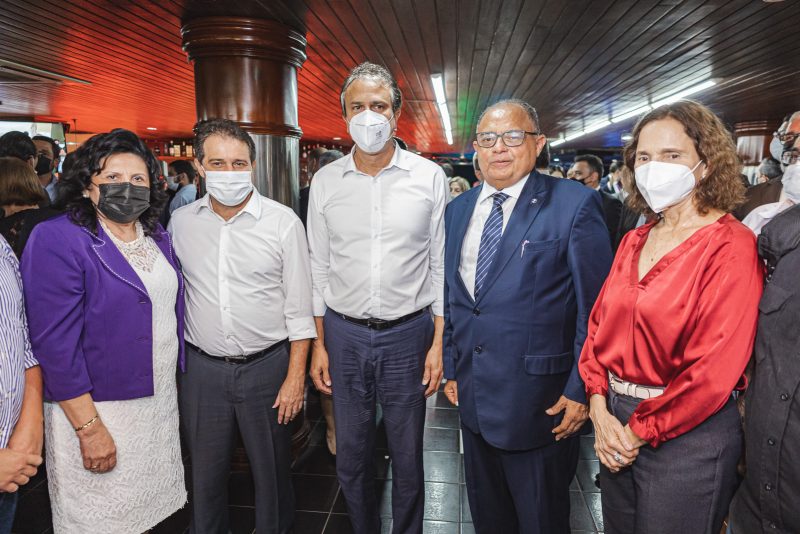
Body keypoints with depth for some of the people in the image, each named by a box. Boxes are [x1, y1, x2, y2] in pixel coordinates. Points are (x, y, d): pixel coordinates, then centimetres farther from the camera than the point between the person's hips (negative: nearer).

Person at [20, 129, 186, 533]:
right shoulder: (57, 239, -16)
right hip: (96, 408, -6)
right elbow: (55, 344, -19)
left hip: (161, 401, 6)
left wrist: (174, 383, 11)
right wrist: (89, 428, -18)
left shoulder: (158, 238, 5)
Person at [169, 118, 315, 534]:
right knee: (205, 472, 18)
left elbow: (298, 309, -7)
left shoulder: (283, 222, -9)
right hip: (201, 368, 3)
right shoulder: (180, 222, 0)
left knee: (271, 470, 15)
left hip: (267, 365, -2)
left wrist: (295, 376, -8)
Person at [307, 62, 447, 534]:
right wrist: (318, 343, 4)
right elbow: (319, 268, 5)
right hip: (344, 335, 2)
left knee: (407, 457, 14)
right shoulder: (325, 181, 1)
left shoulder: (430, 177, -4)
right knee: (352, 457, 17)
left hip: (408, 334, -1)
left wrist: (439, 343, -4)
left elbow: (441, 266, -1)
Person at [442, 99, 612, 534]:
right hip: (472, 396, 5)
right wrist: (451, 367, 12)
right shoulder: (457, 210, 6)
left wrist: (580, 390, -11)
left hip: (539, 402, -5)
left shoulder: (574, 205, -12)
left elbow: (595, 308, -11)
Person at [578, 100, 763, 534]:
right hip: (616, 421, 6)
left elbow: (716, 364, -18)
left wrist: (640, 431, -12)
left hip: (686, 434, -6)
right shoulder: (634, 242, 5)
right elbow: (599, 325, 5)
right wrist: (600, 409, -6)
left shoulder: (730, 246, -14)